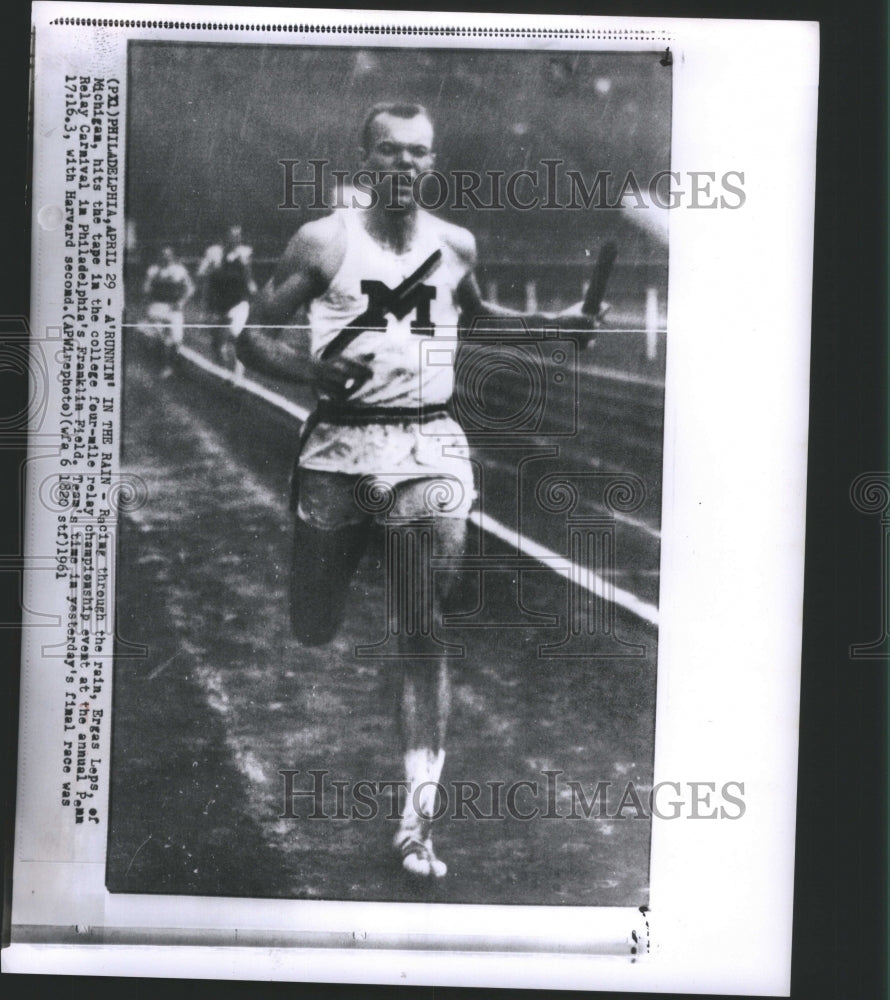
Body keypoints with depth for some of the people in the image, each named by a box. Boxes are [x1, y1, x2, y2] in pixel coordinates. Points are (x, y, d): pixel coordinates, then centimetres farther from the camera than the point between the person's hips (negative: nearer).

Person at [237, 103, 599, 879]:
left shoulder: (456, 245, 10)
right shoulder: (324, 242, 1)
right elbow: (254, 337, 1)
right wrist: (315, 369, -19)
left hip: (428, 447, 1)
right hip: (340, 443, -1)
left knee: (424, 638, -5)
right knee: (312, 634, 5)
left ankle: (417, 821, 2)